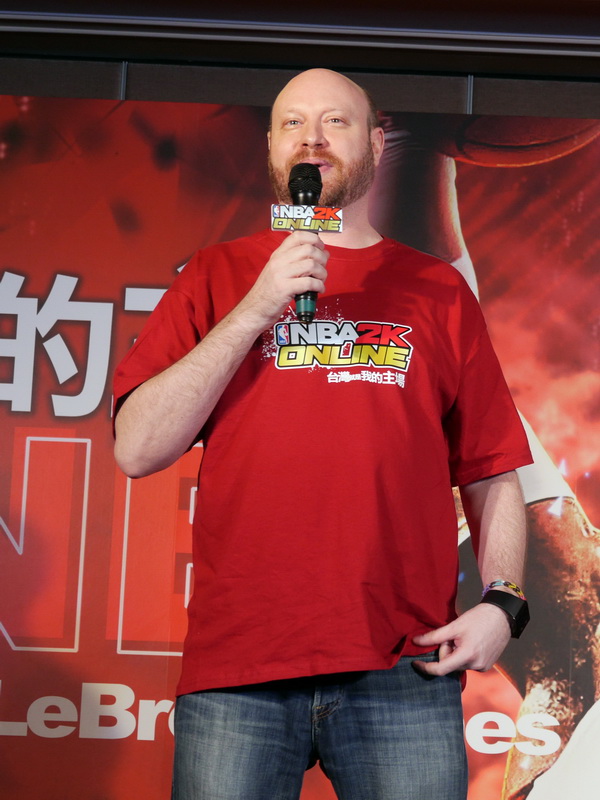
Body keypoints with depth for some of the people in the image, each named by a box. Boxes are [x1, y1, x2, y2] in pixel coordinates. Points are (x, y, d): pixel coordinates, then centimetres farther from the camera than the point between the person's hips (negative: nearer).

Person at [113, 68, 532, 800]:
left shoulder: (437, 291, 14)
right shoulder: (217, 276, 12)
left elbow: (491, 474, 11)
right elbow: (138, 450, 1)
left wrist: (500, 602, -5)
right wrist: (255, 311, -5)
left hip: (405, 669, 1)